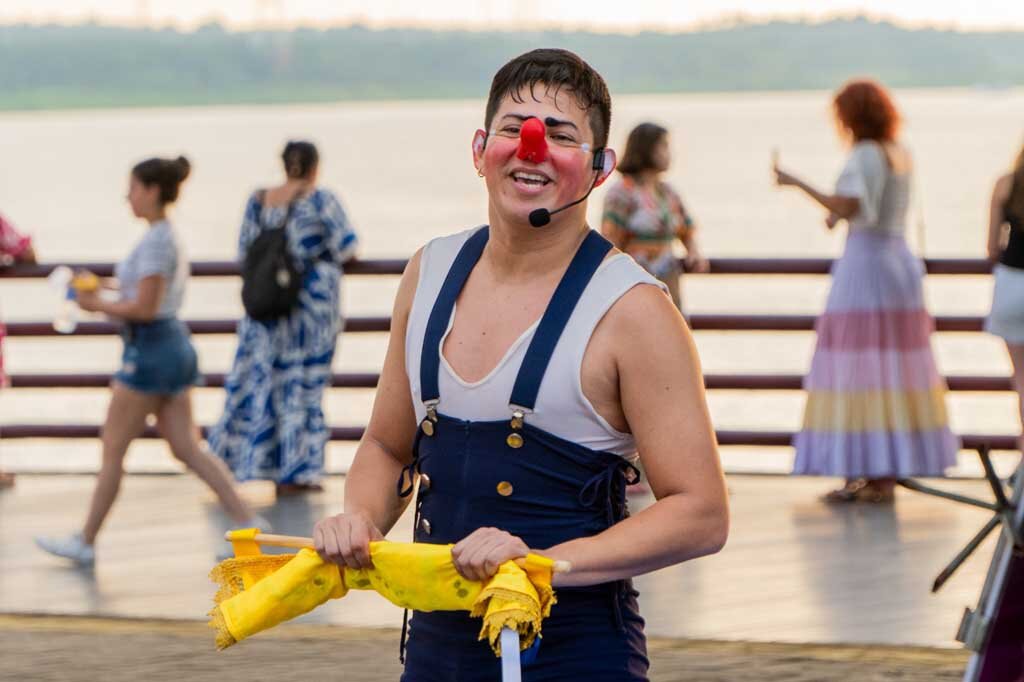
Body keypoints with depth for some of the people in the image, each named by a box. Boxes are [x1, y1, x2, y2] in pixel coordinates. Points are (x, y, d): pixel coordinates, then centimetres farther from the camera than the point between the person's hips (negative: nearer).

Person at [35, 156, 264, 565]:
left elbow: (144, 309, -21)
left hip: (150, 348, -10)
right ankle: (247, 521, 1)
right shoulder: (169, 237, 14)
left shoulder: (156, 241, -16)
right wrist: (105, 299, 11)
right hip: (174, 344, 10)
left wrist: (98, 305, -9)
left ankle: (85, 542, 8)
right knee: (187, 448, 8)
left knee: (113, 449, 0)